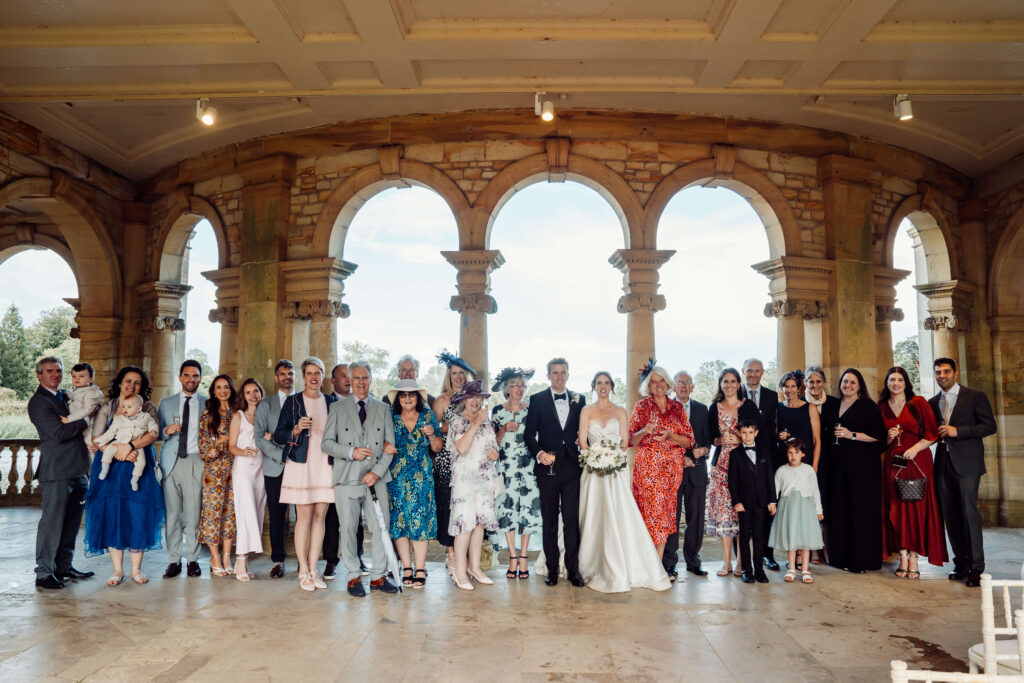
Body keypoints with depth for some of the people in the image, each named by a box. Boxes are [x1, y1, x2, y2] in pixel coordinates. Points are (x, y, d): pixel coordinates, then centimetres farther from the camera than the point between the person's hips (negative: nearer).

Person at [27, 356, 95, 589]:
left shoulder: (66, 396, 17)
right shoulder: (38, 402, -10)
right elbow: (59, 434, -19)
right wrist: (83, 421, -8)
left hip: (77, 470, 8)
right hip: (56, 472, -8)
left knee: (71, 521, 14)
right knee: (52, 522, -3)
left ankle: (64, 566, 24)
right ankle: (44, 573, 6)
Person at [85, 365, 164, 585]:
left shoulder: (148, 409, 8)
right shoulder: (106, 408, 9)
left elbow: (152, 434, -8)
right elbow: (97, 439, -1)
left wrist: (129, 446, -22)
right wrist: (119, 452, -15)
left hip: (139, 468, 0)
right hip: (111, 467, 0)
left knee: (138, 515, -2)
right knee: (112, 513, -1)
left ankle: (136, 569, 8)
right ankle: (117, 569, 8)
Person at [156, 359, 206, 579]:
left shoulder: (207, 404, 10)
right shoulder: (166, 403, 14)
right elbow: (156, 433, 15)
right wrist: (166, 430, -6)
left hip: (195, 461, -1)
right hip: (171, 462, 1)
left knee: (193, 513, -2)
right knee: (172, 513, 1)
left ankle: (192, 560, 8)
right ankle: (173, 560, 10)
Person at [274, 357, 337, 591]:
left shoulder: (331, 401, 11)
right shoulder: (292, 401, 3)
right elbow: (278, 434, 2)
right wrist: (296, 430, -16)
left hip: (325, 464, 3)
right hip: (301, 464, -3)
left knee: (319, 516, 4)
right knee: (304, 516, -3)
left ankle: (313, 570, 12)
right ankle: (303, 572, 6)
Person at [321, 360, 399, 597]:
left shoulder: (383, 409, 12)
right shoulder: (338, 408, 9)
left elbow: (390, 445, 7)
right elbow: (326, 443, 4)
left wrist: (377, 471, -6)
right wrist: (351, 451, -13)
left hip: (376, 479, 2)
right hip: (347, 479, -1)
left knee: (382, 527, 2)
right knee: (348, 529, 2)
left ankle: (378, 575, 14)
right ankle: (354, 577, 15)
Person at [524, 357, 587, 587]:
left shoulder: (579, 400, 11)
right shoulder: (537, 400, 4)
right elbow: (529, 433, 0)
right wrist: (539, 453, -16)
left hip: (572, 467, 1)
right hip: (548, 467, -1)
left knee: (572, 520, 0)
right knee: (549, 521, 7)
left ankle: (573, 569, 8)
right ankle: (551, 568, 15)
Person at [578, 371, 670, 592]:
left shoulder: (620, 411, 11)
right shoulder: (587, 411, 10)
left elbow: (625, 441, 5)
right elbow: (582, 440, 3)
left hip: (616, 469, 0)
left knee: (619, 515, -8)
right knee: (595, 517, -3)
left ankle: (621, 570, 0)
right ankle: (595, 565, 5)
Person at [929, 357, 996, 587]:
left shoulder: (975, 396, 1)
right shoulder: (933, 403, 15)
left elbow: (990, 426, -5)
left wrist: (957, 431, -13)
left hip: (966, 462, -5)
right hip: (943, 464, 5)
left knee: (969, 512, -9)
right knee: (951, 515, 6)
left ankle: (976, 568, -3)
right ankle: (961, 564, 13)